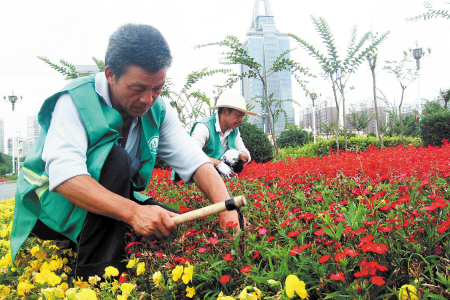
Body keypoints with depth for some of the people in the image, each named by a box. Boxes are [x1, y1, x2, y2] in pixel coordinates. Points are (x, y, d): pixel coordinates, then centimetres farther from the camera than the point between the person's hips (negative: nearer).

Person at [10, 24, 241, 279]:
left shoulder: (158, 111, -6)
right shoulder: (76, 100, -23)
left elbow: (194, 160, -14)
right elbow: (62, 174, -37)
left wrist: (226, 205, -32)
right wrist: (132, 211, -50)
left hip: (116, 197, 6)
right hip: (53, 202, -5)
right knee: (116, 160, -33)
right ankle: (96, 275, -27)